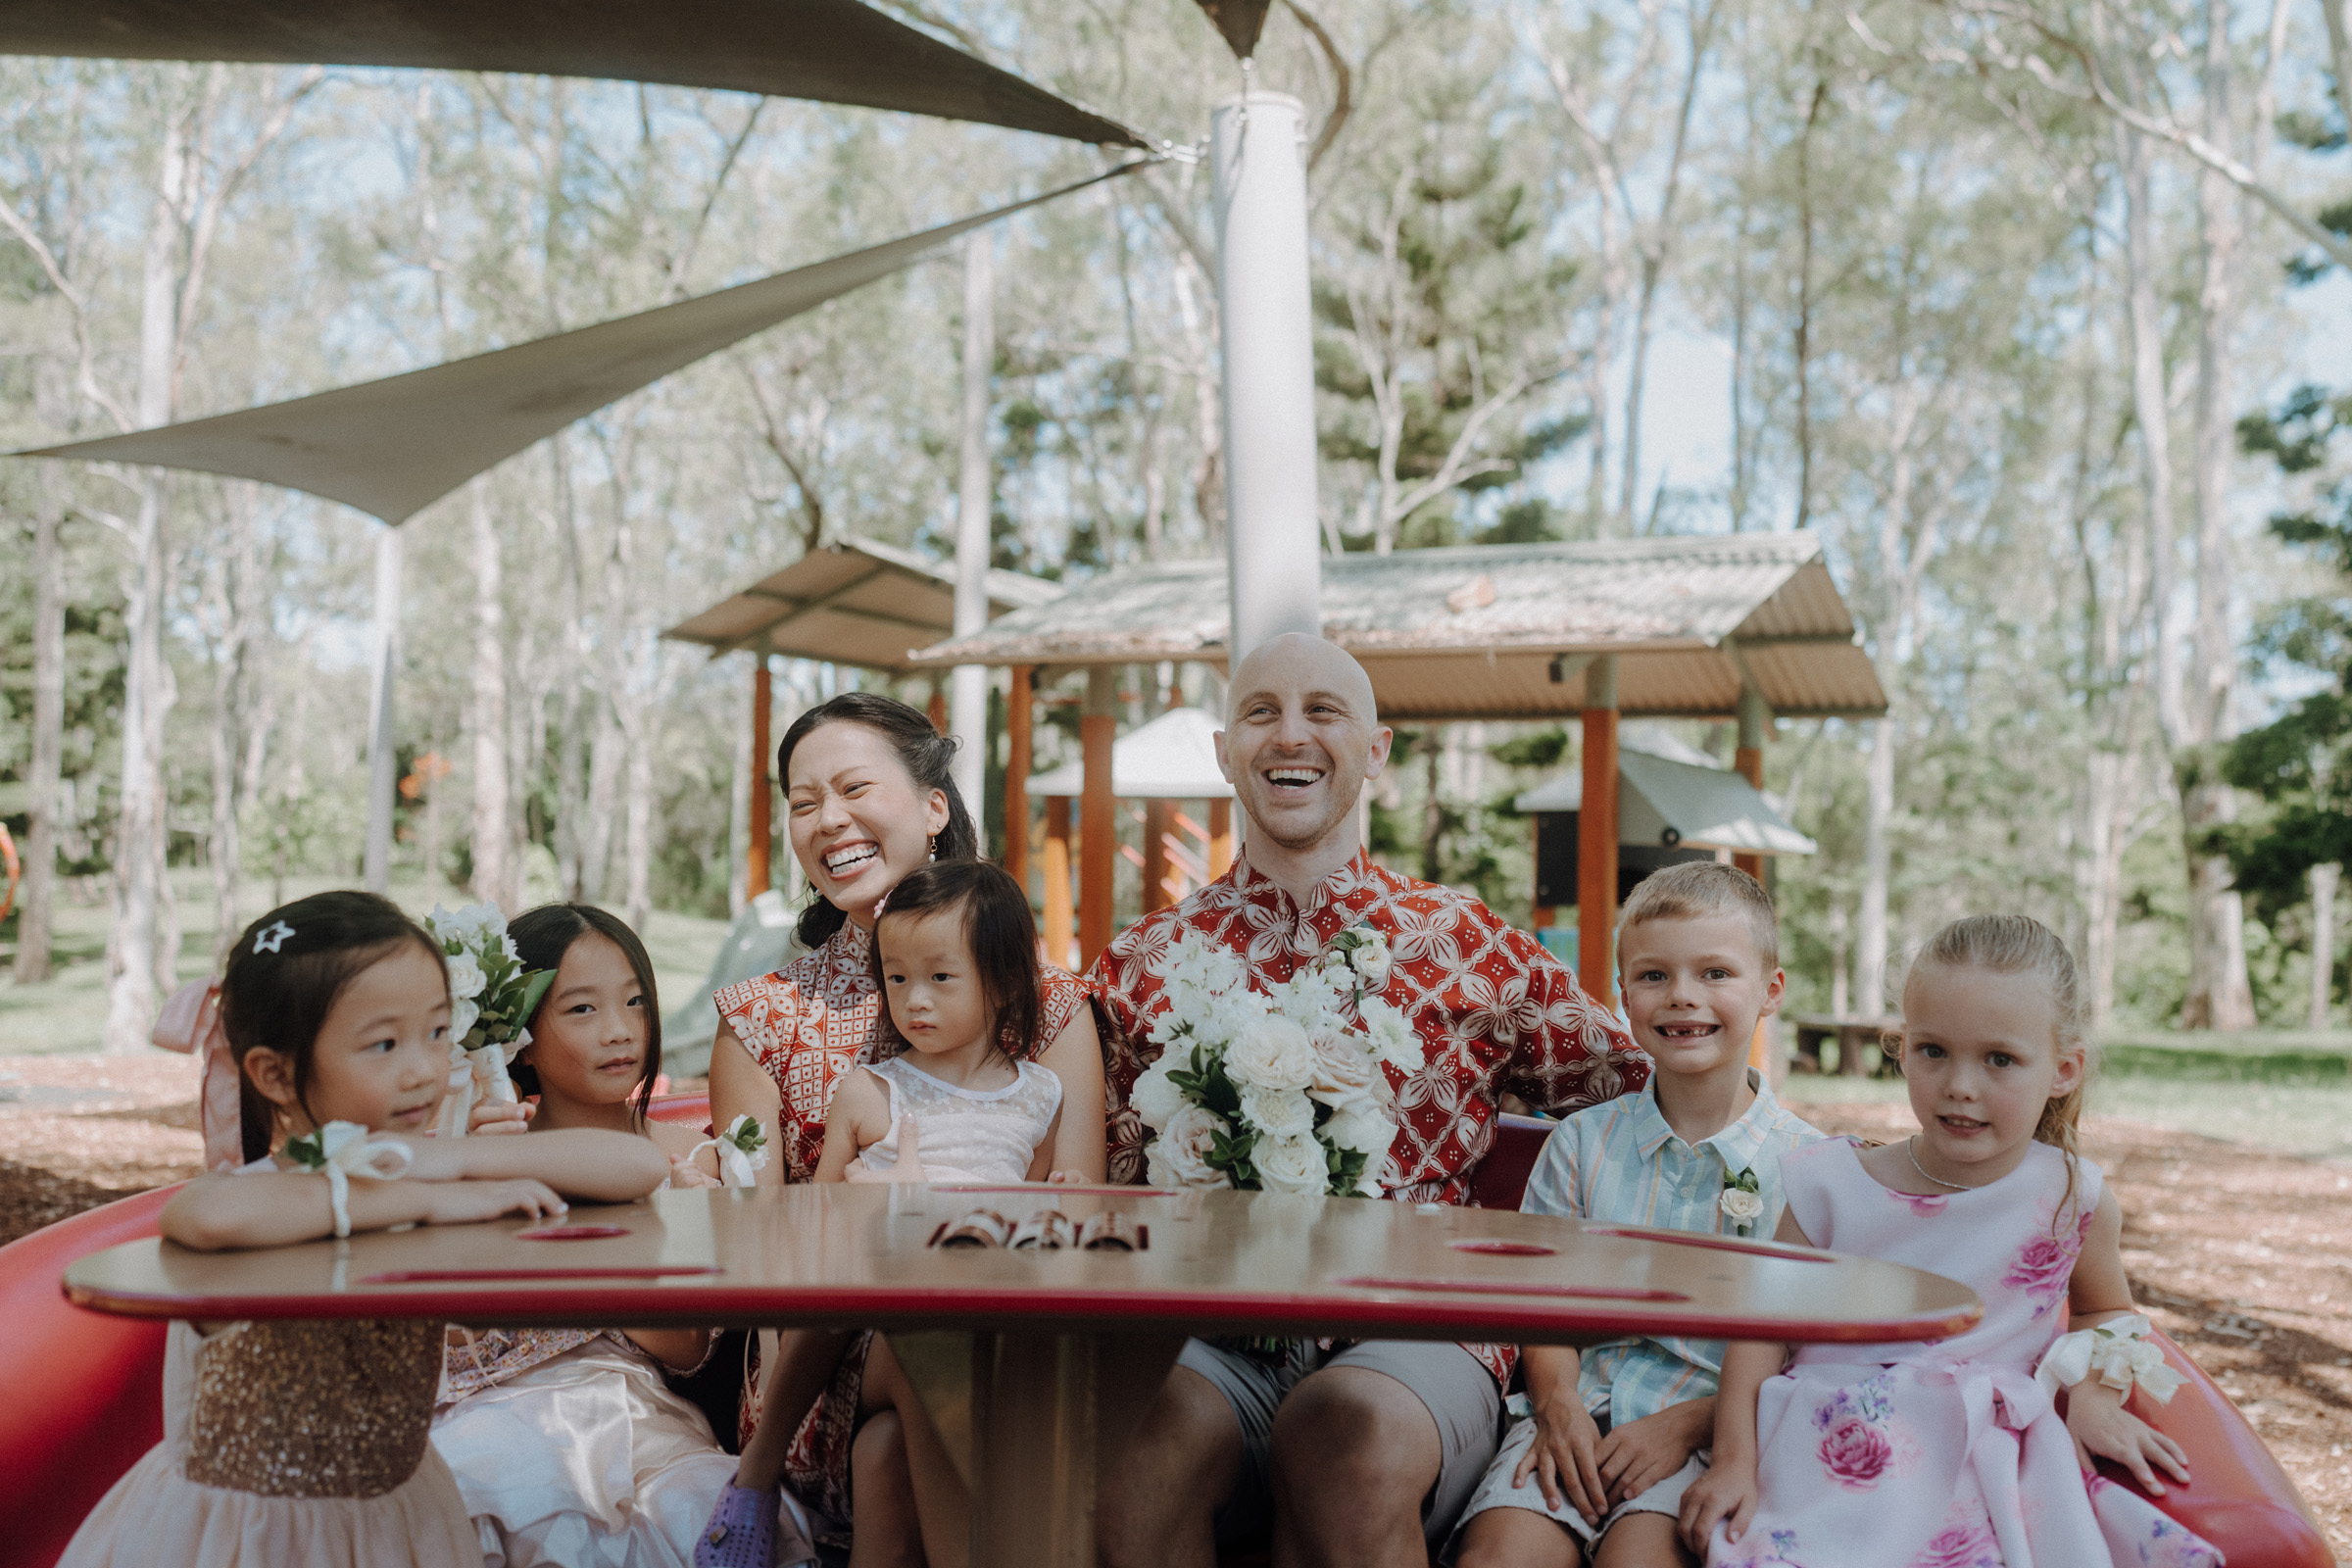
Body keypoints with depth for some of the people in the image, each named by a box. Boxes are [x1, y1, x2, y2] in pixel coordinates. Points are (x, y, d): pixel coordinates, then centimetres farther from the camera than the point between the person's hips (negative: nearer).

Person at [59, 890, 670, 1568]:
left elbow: (641, 1165, -14)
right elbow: (210, 1215, -45)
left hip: (393, 1510, 4)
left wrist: (457, 1156, -22)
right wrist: (425, 1199, -37)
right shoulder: (265, 1193, -20)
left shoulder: (433, 1176, -8)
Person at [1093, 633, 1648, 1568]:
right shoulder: (1146, 962, 15)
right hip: (1212, 1336, 1)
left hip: (1419, 1331, 0)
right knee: (1141, 1445, -32)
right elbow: (1111, 1186, 14)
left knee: (1348, 1429, -35)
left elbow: (1642, 1096, 16)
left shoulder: (1469, 946, 12)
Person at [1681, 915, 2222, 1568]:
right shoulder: (1830, 1187, -3)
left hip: (1988, 1465, 1)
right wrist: (1734, 1461, -3)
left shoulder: (2075, 1201, 0)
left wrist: (2095, 1395, 3)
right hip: (1837, 1460, -1)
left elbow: (2104, 1311, 22)